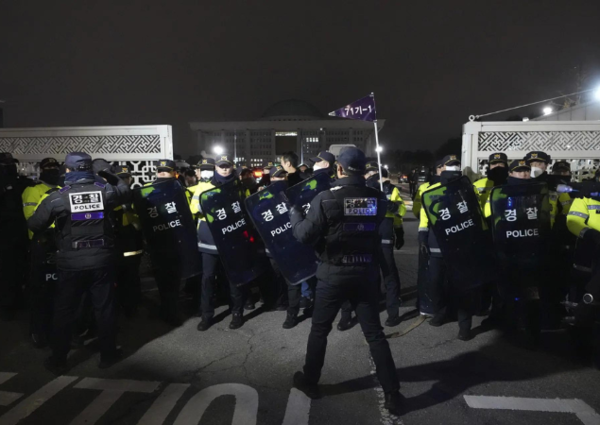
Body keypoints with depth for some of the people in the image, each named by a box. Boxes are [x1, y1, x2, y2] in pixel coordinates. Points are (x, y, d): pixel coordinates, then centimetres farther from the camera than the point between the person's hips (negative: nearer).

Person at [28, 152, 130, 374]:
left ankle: (58, 360, 25)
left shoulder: (58, 197, -8)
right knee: (104, 308, 11)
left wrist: (45, 235, 19)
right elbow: (126, 192, 16)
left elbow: (34, 225, -2)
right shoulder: (105, 190, -5)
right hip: (102, 259, 1)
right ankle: (108, 354, 23)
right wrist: (110, 175, 24)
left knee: (64, 311, 14)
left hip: (71, 263, -1)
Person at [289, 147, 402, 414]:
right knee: (374, 333, 14)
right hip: (367, 273, 3)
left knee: (319, 330, 16)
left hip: (334, 274, -3)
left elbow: (305, 235, -13)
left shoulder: (326, 198, -15)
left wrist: (294, 212, 4)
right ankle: (392, 392, 21)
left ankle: (309, 381, 33)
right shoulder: (378, 199, -3)